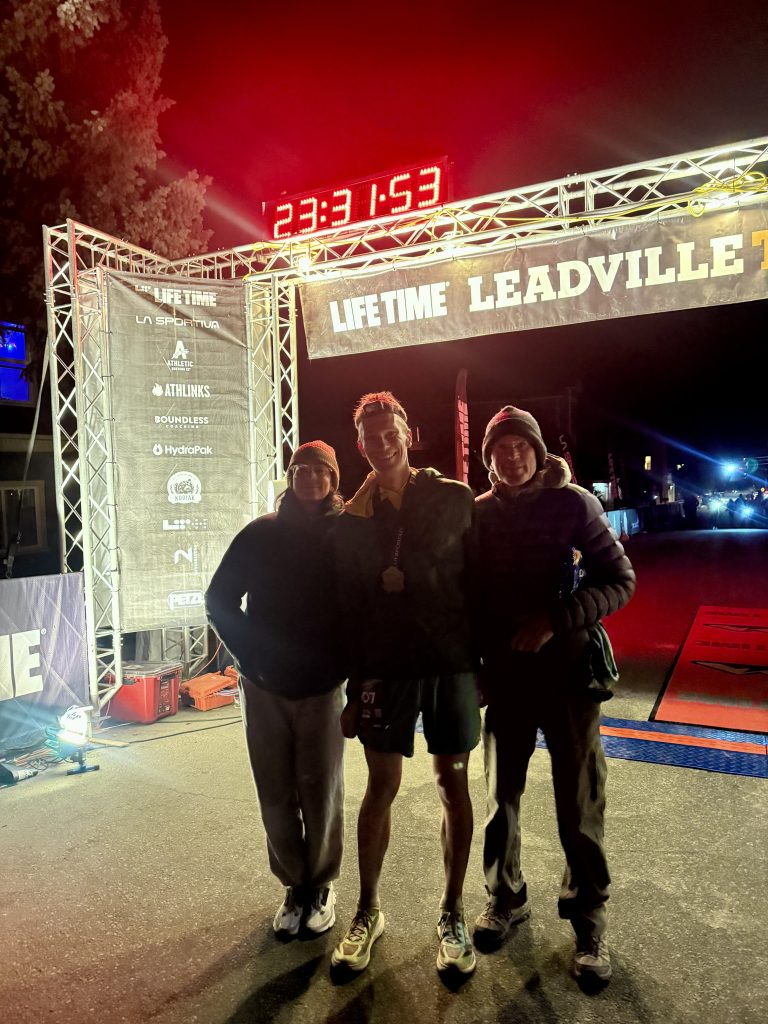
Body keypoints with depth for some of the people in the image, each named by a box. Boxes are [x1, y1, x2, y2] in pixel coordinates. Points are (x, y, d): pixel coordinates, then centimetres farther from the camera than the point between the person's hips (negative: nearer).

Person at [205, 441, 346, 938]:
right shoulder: (261, 533, 1)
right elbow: (220, 600, 5)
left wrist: (343, 662, -7)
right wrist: (252, 655, -1)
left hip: (323, 686, -1)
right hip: (264, 687, 2)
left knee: (321, 792, 7)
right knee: (276, 795, 9)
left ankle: (321, 886, 28)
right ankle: (294, 886, 29)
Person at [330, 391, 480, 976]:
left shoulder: (455, 500, -1)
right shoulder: (352, 520, 5)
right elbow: (348, 607, 7)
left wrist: (485, 661, -3)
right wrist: (355, 685, 5)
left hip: (452, 662, -1)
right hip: (384, 666, 1)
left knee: (453, 784, 9)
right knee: (381, 786, 10)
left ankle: (452, 912, 27)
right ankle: (368, 911, 29)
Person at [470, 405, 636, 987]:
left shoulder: (573, 504, -6)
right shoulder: (478, 513, 2)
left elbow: (620, 580, -7)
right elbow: (470, 592, 9)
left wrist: (557, 621, -19)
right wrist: (476, 659, -1)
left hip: (568, 671, -2)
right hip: (504, 675, 3)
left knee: (578, 801, 6)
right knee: (502, 794, 14)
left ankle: (588, 916, 27)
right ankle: (506, 898, 35)